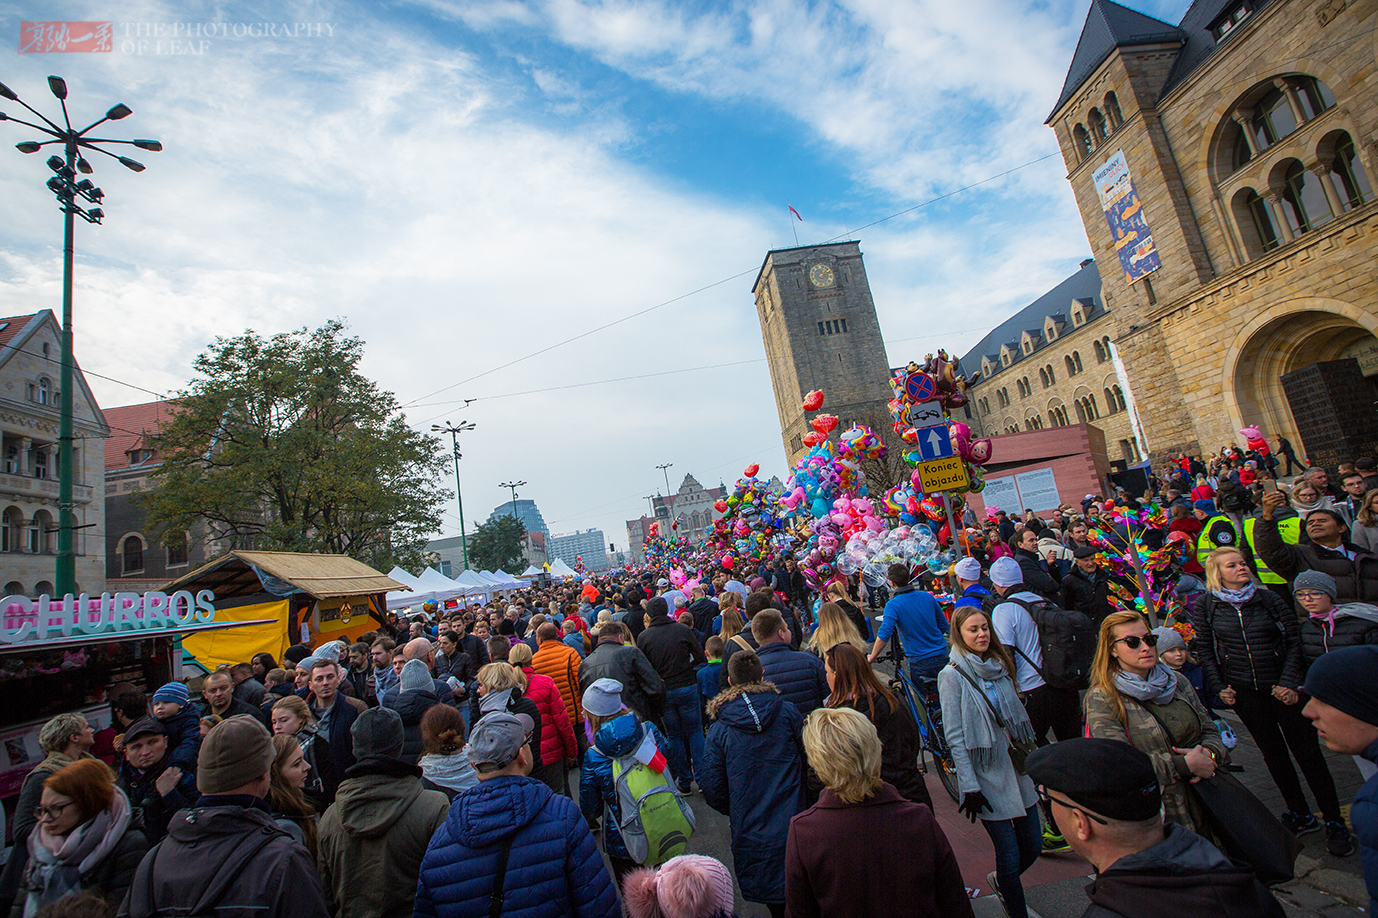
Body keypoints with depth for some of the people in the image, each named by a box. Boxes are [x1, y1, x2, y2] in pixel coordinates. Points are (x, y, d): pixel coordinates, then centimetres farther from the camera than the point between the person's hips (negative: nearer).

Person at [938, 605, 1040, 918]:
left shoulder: (1000, 667, 5)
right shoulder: (952, 675, -13)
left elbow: (1017, 717, 15)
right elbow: (955, 738, -14)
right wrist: (969, 786, -15)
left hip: (1017, 769, 6)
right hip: (987, 778, -6)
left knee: (1032, 847, 12)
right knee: (1010, 855, 0)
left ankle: (1002, 881, 40)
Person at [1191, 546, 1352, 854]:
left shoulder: (1268, 598, -2)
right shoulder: (1206, 606, -2)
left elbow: (1293, 640, -2)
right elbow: (1205, 651, 1)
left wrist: (1289, 682, -10)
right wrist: (1219, 687, -3)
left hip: (1282, 687, -1)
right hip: (1244, 693, 1)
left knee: (1306, 751, 4)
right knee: (1273, 753, 12)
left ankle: (1334, 822, 18)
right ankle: (1300, 815, 28)